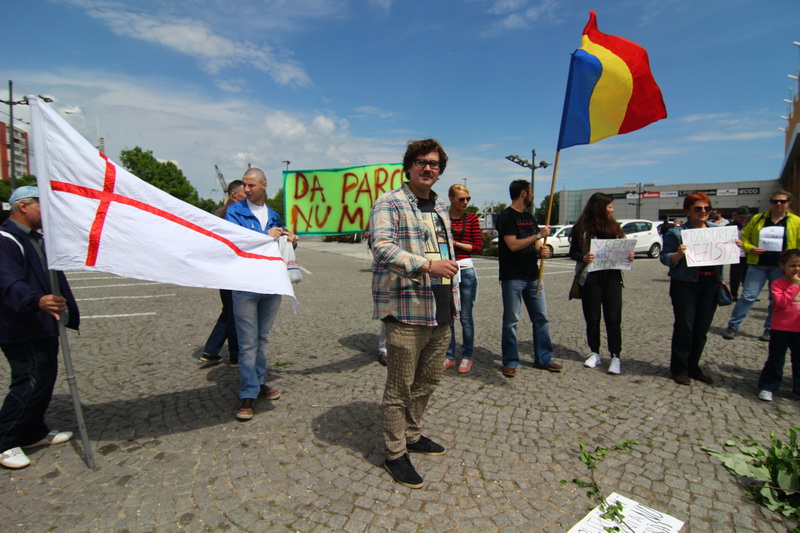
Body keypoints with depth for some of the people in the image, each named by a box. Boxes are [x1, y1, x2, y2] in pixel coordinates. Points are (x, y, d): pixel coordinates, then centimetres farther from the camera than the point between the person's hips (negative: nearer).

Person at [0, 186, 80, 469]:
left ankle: (34, 432, 29)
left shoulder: (36, 238, 17)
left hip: (44, 324, 10)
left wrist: (70, 314, 24)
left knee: (45, 378, 15)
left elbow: (52, 277, 23)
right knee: (32, 382, -8)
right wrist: (37, 300, -50)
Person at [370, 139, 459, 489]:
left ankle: (412, 435, 37)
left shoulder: (441, 208, 19)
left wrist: (454, 301, 21)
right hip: (406, 312, -8)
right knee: (400, 387, 2)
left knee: (428, 380, 18)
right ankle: (395, 454, 18)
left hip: (441, 313, 8)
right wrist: (427, 265, -31)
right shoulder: (389, 204, -6)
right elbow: (382, 246, -21)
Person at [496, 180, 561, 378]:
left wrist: (542, 249, -2)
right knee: (511, 320, -1)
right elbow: (513, 245, -17)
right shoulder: (506, 216, -7)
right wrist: (539, 235, -14)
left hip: (533, 276, 8)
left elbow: (535, 245, 20)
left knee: (541, 318, 10)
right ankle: (510, 362, 10)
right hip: (513, 277, -8)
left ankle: (543, 359, 21)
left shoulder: (529, 217, 17)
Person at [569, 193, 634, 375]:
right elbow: (573, 251, -1)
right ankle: (595, 353, 22)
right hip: (590, 278, -2)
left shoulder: (613, 226, 11)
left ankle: (615, 357, 9)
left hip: (612, 278, 3)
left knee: (613, 318, 1)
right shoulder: (582, 227, -1)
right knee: (592, 318, 8)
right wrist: (583, 258, -20)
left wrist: (628, 256, -5)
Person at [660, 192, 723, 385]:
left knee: (702, 329, 11)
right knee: (684, 327, -2)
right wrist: (679, 253, -26)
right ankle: (679, 369, 11)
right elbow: (665, 258, -8)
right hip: (685, 285, -5)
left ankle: (693, 367, 24)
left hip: (710, 285, 5)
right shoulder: (676, 232, -4)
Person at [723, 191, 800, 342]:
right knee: (748, 296, -4)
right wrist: (750, 248, -10)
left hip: (781, 267, 1)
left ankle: (770, 329, 22)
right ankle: (733, 326, 3)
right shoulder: (758, 219, 6)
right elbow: (745, 236, 9)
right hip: (758, 264, 0)